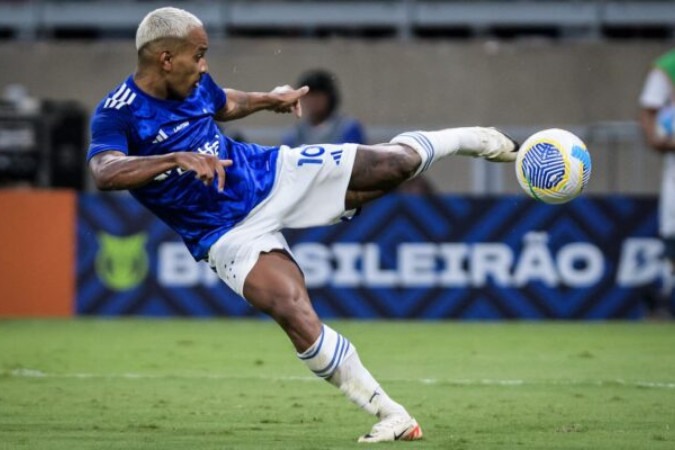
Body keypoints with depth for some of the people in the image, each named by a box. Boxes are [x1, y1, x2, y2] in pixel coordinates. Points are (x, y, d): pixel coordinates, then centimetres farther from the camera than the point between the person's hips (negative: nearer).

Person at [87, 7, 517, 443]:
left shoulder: (196, 83, -3)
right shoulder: (117, 116, -22)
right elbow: (105, 173, -44)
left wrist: (268, 100, 12)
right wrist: (178, 159, -51)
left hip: (272, 173, 5)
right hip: (230, 234, -5)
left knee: (396, 162, -3)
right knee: (294, 314, -26)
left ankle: (470, 138, 30)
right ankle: (392, 416, -17)